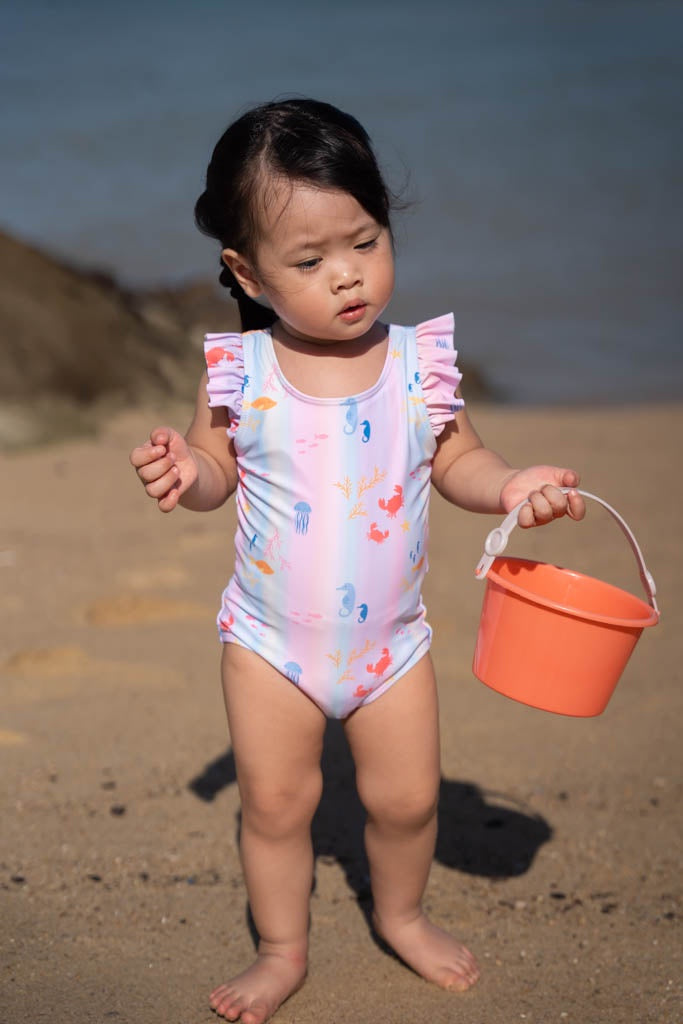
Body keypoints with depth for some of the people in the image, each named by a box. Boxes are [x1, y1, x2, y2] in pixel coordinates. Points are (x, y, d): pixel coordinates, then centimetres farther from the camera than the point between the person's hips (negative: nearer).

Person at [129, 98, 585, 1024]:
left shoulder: (421, 362, -10)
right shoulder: (238, 371, -13)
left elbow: (456, 463, 0)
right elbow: (218, 469, -1)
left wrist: (510, 487, -19)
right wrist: (184, 472, -23)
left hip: (391, 639, 1)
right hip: (270, 642, -1)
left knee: (408, 798, 13)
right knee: (274, 802, 11)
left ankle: (400, 915, 42)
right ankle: (282, 949, 34)